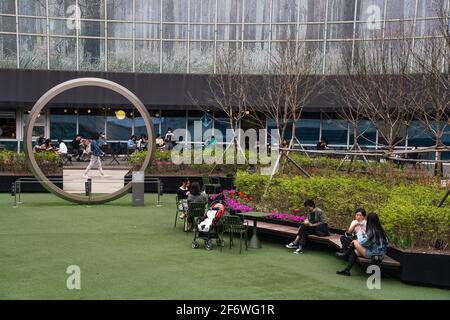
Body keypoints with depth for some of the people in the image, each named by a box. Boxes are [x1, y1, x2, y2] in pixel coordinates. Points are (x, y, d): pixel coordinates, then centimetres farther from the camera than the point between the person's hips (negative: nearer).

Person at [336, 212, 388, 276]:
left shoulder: (372, 231, -20)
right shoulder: (380, 230, 5)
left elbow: (362, 242, -14)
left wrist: (359, 233, 1)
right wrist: (363, 233, 12)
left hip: (373, 255, -9)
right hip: (380, 255, 9)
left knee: (354, 242, -2)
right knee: (355, 251, 15)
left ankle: (346, 255, 22)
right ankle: (347, 270, 14)